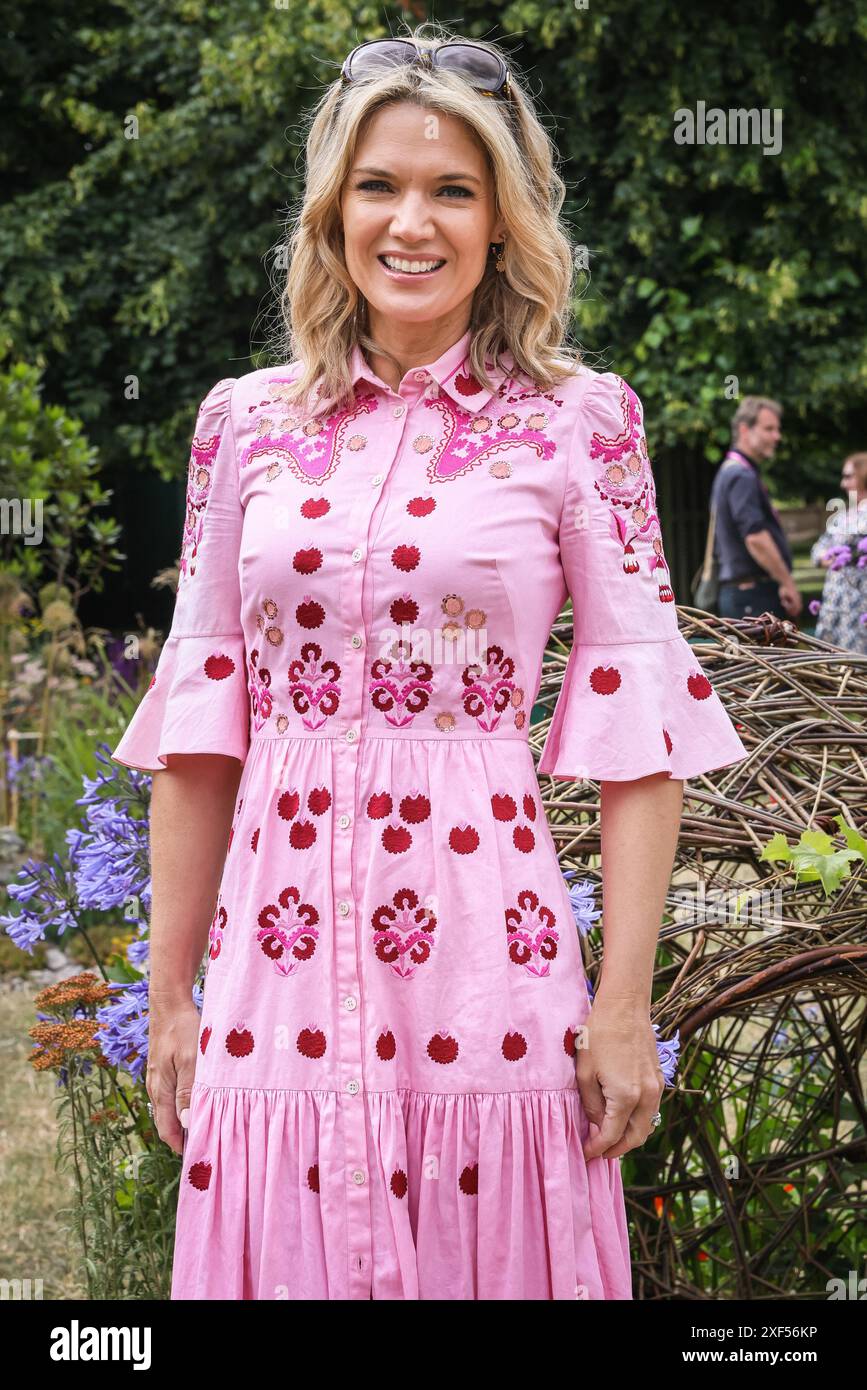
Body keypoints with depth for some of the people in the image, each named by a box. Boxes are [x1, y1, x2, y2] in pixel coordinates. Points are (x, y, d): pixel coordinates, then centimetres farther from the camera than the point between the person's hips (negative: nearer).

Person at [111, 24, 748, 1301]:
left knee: (488, 1264, 6)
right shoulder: (247, 422, 7)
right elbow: (199, 715, 9)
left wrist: (626, 1004, -8)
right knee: (283, 1262, 8)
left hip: (485, 952, -2)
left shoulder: (578, 421, 0)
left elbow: (638, 718, -2)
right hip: (280, 951, 2)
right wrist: (170, 995, 8)